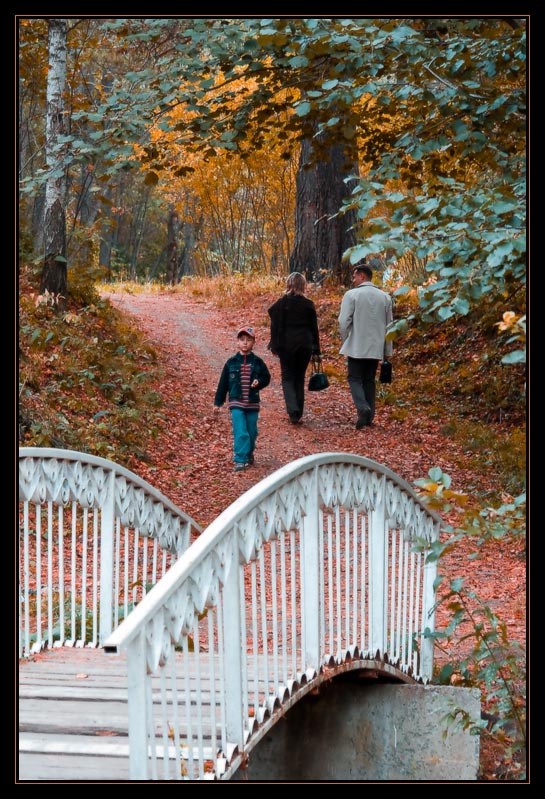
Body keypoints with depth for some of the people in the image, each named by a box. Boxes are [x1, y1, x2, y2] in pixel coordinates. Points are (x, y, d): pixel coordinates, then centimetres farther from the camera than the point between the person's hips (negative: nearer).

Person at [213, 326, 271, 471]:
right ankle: (240, 459, -10)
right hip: (236, 403, -2)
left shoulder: (257, 362, 1)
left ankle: (249, 454, 34)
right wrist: (218, 402, 5)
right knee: (240, 433, -11)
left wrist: (259, 382, -14)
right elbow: (223, 383, 4)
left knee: (252, 432, 12)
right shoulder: (231, 362, 0)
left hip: (253, 404, 2)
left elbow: (266, 378, 9)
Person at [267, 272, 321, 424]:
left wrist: (274, 346, 1)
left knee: (288, 377, 5)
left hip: (286, 345, -2)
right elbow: (314, 328, 3)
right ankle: (298, 414, 15)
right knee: (300, 378, 13)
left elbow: (275, 326, -5)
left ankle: (293, 411, -14)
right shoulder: (308, 304, -2)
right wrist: (316, 349, 10)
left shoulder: (281, 303, -7)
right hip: (305, 345, 2)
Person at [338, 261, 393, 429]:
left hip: (356, 347, -4)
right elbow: (389, 325, 11)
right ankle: (369, 417, 9)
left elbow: (344, 322, -11)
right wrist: (388, 351, 16)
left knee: (355, 378, 2)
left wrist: (345, 341, 6)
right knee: (369, 380, 13)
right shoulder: (385, 297, 7)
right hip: (376, 348, 4)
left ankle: (363, 408, -20)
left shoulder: (352, 295, -8)